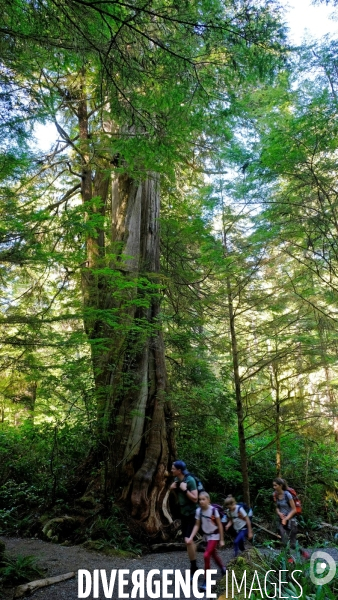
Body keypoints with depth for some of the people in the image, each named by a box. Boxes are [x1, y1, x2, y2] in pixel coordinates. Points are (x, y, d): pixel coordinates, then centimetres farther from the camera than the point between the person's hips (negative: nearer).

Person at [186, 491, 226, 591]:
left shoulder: (214, 510, -25)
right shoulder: (198, 511, -14)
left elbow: (220, 525, -15)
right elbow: (197, 525, -6)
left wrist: (222, 540, -10)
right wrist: (191, 538, -16)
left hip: (214, 535, -5)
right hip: (206, 535, 5)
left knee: (206, 555, -17)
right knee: (213, 554, 22)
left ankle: (206, 582, -5)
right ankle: (222, 568, 51)